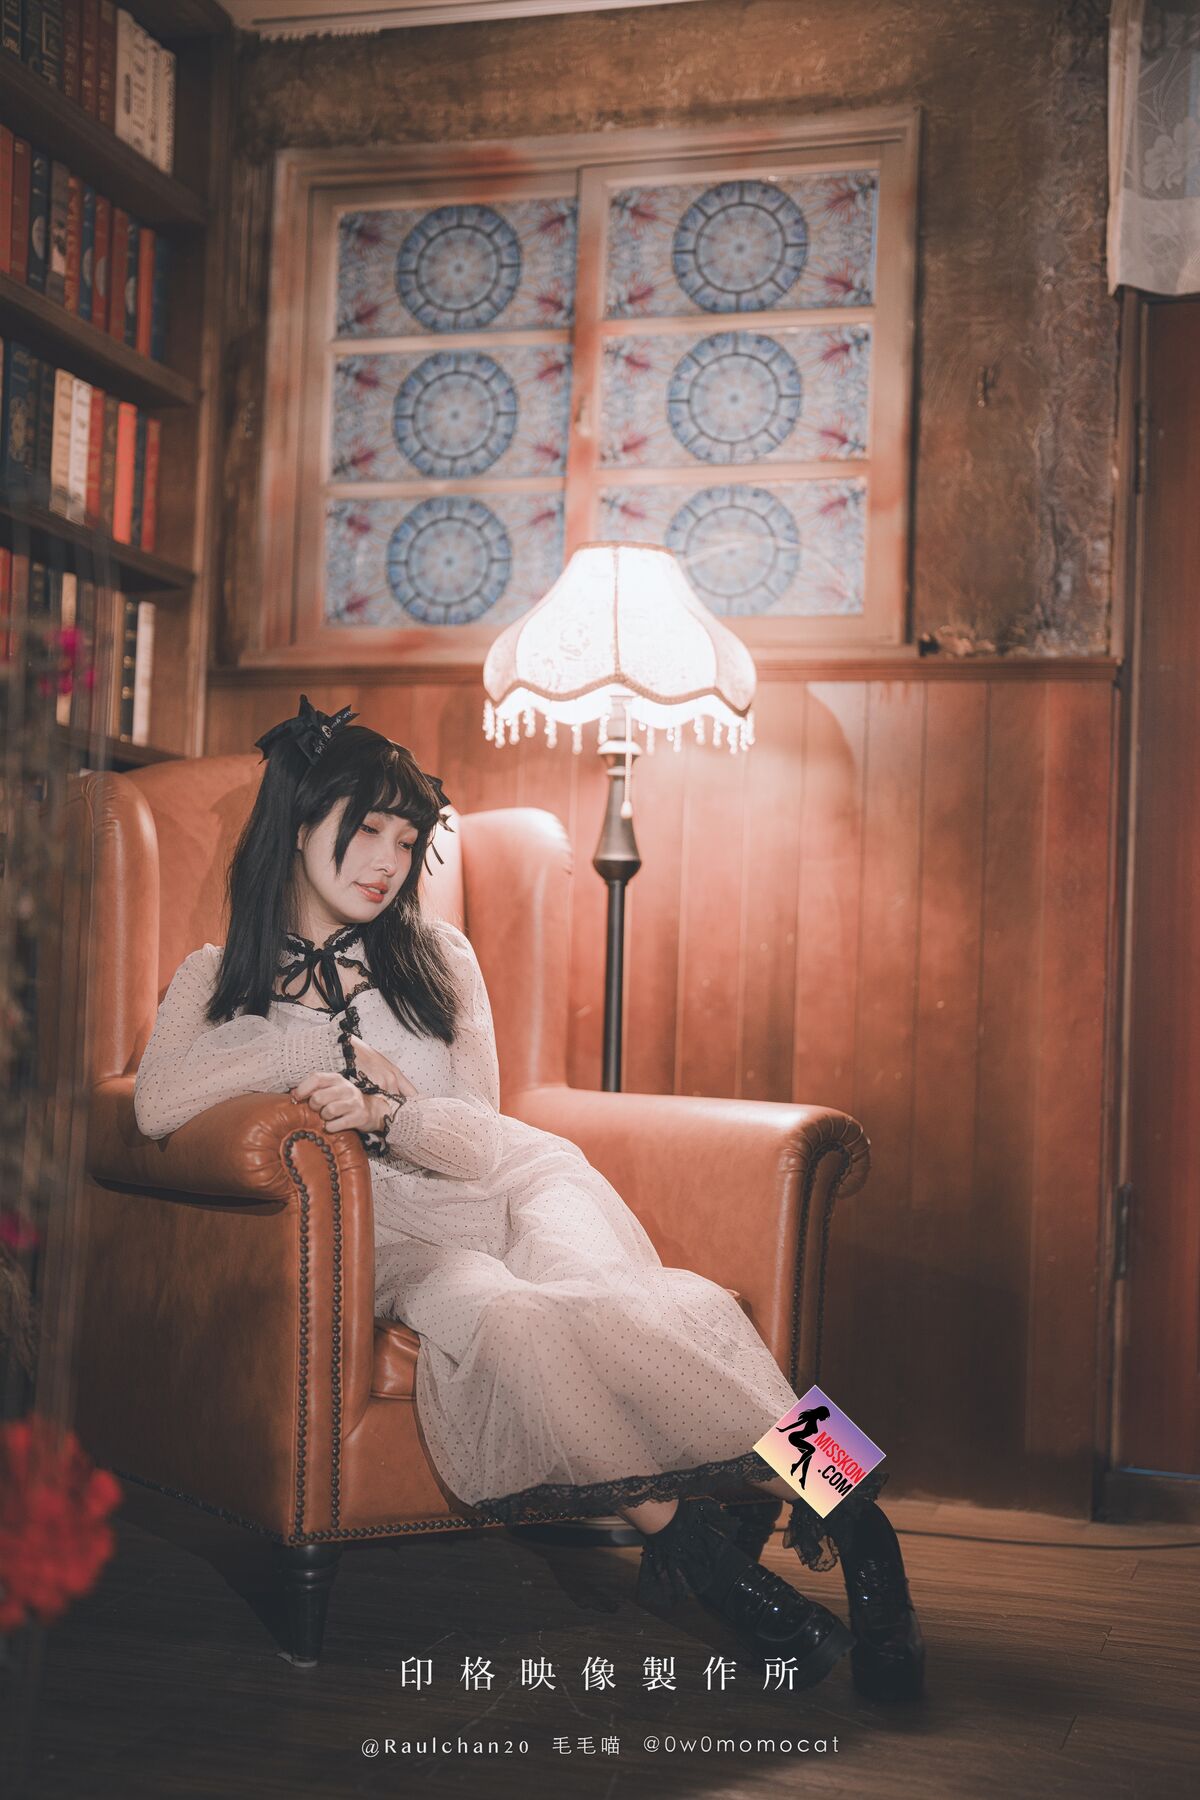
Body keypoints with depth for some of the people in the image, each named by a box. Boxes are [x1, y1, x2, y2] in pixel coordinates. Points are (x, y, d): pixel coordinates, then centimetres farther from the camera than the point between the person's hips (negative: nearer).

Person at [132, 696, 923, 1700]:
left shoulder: (438, 958, 19)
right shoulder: (217, 980, 14)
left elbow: (478, 1136, 7)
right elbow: (156, 1107, -8)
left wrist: (385, 1112, -15)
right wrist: (323, 1052, -5)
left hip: (511, 1185, 2)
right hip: (386, 1226, -2)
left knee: (607, 1301, -35)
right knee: (503, 1317, -38)